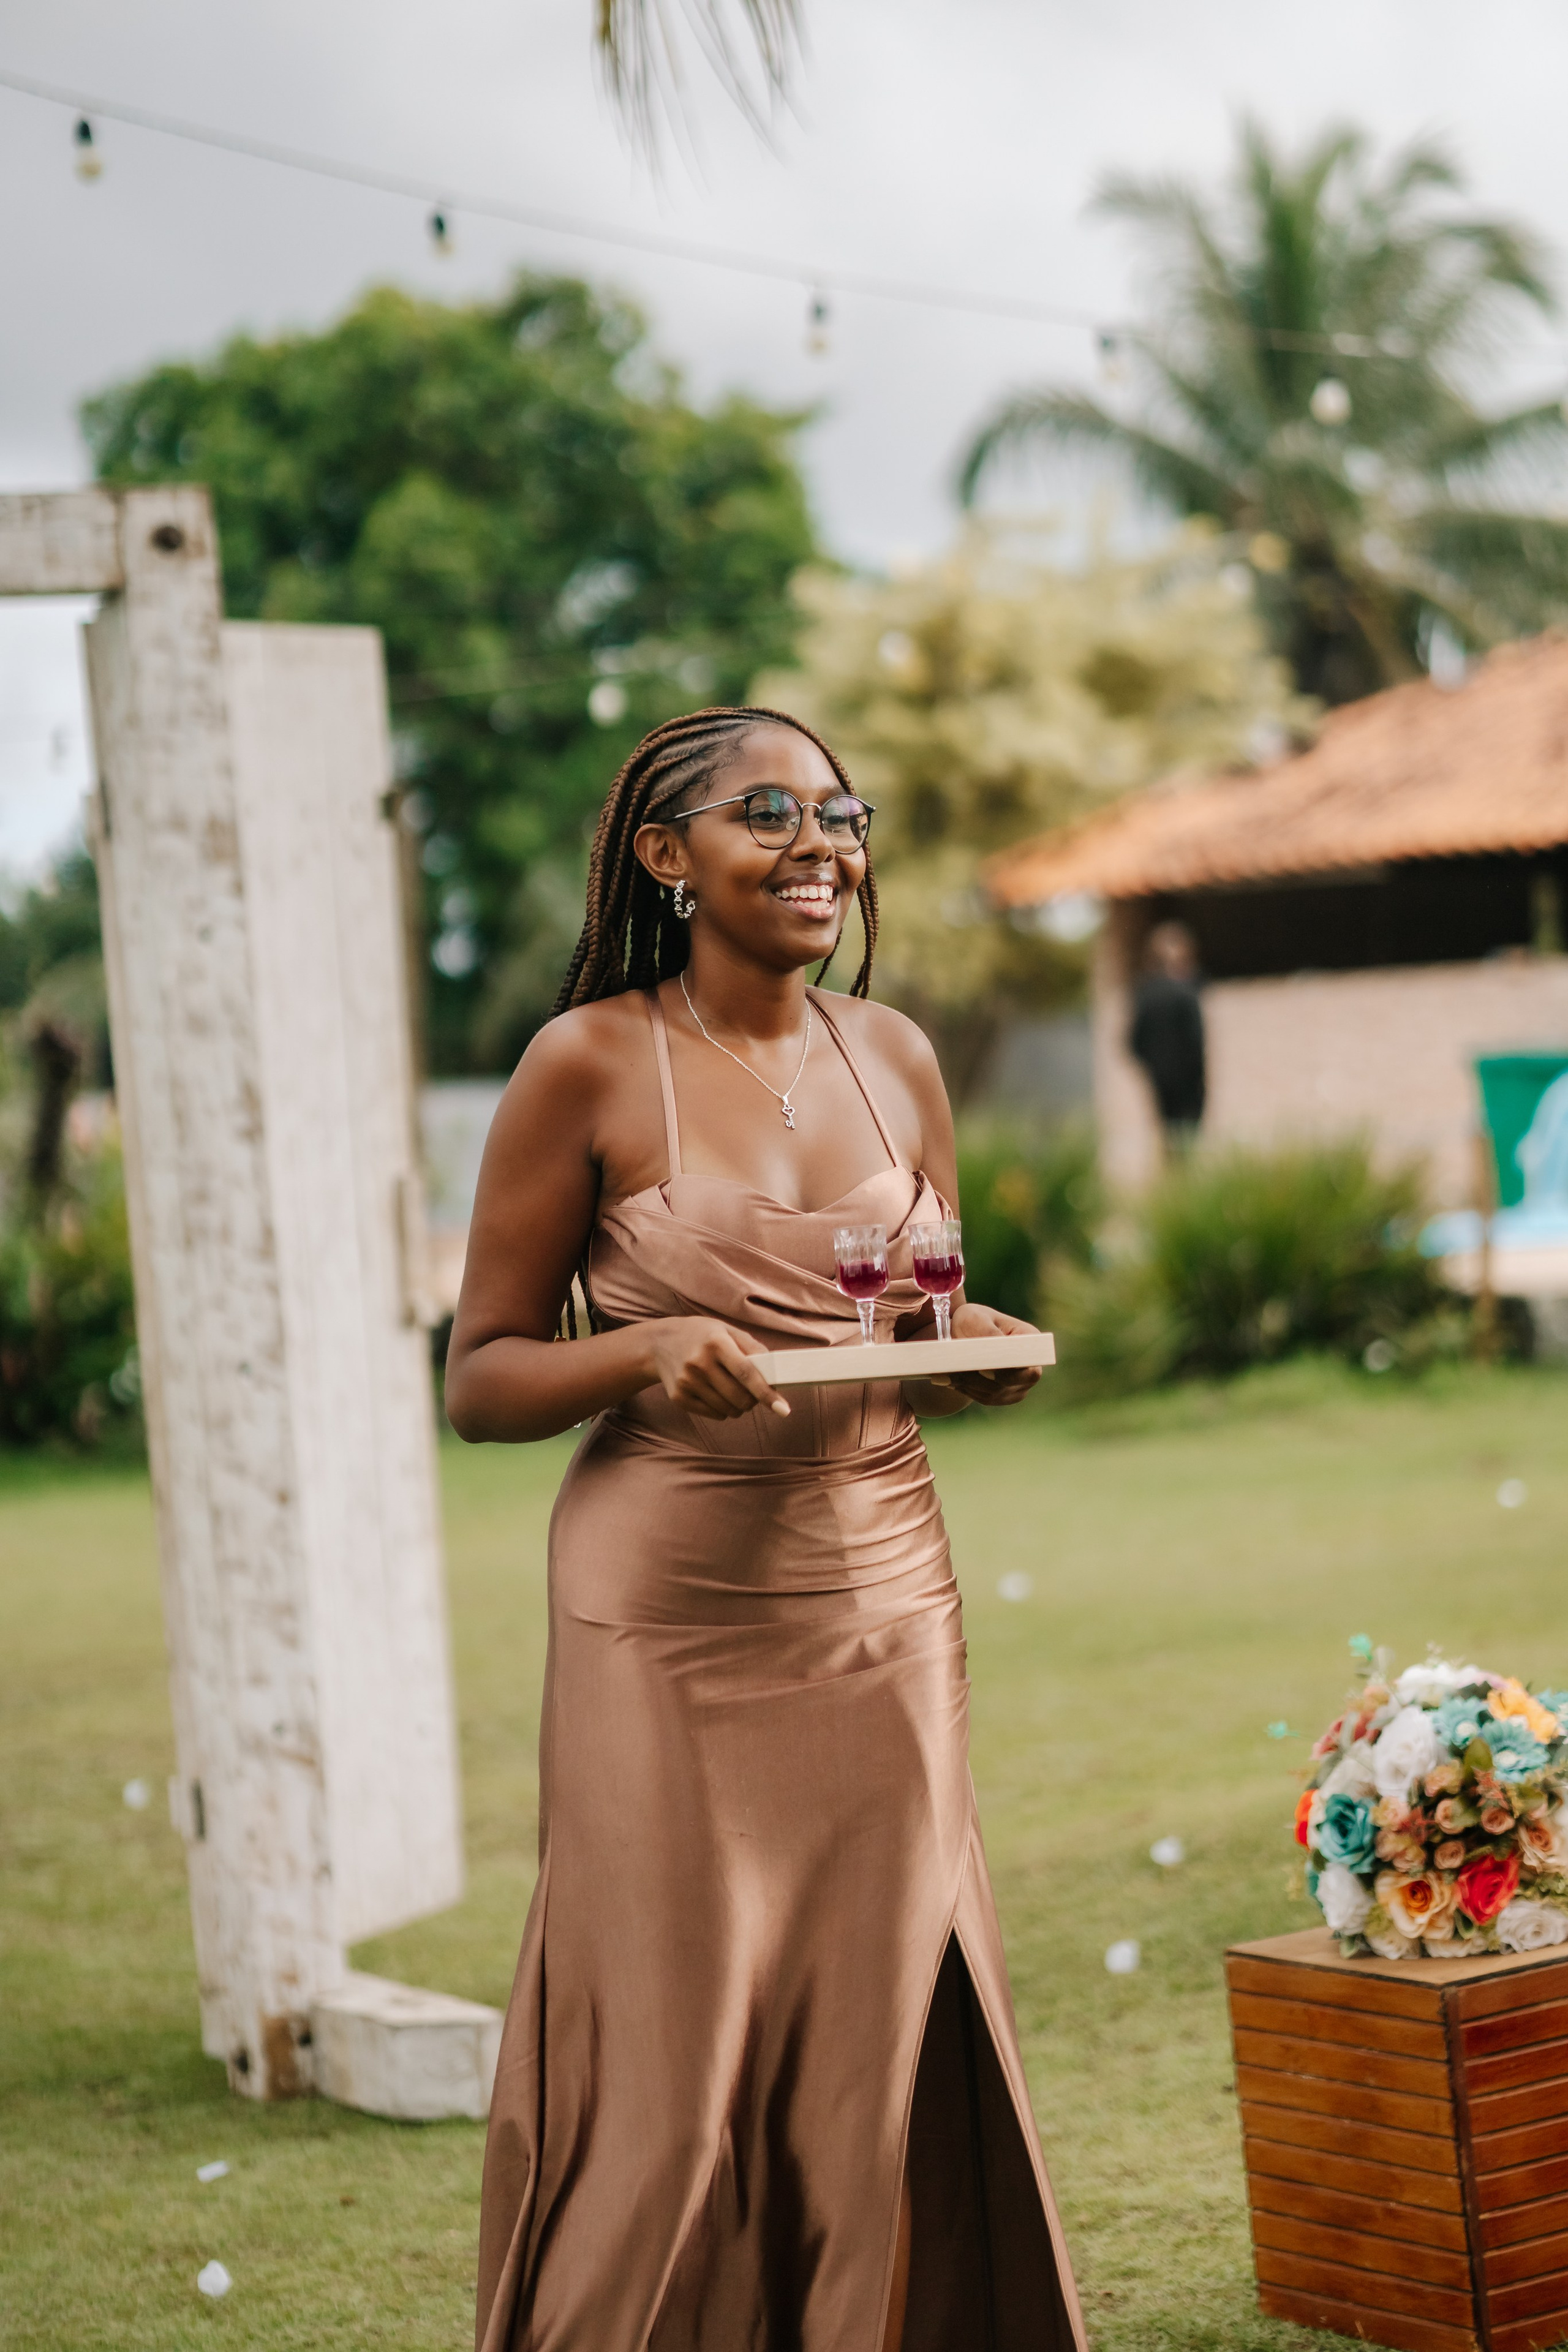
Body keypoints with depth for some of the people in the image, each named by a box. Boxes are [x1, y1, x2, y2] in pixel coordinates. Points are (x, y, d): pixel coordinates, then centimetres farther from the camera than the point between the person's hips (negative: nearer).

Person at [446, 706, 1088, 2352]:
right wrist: (650, 1351, -20)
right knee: (672, 2072, -1)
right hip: (669, 1620, -4)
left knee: (891, 2054, 4)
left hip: (883, 1605, 4)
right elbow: (479, 1379, -2)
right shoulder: (591, 1066, -4)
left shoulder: (892, 1057, 9)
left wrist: (983, 1352, -2)